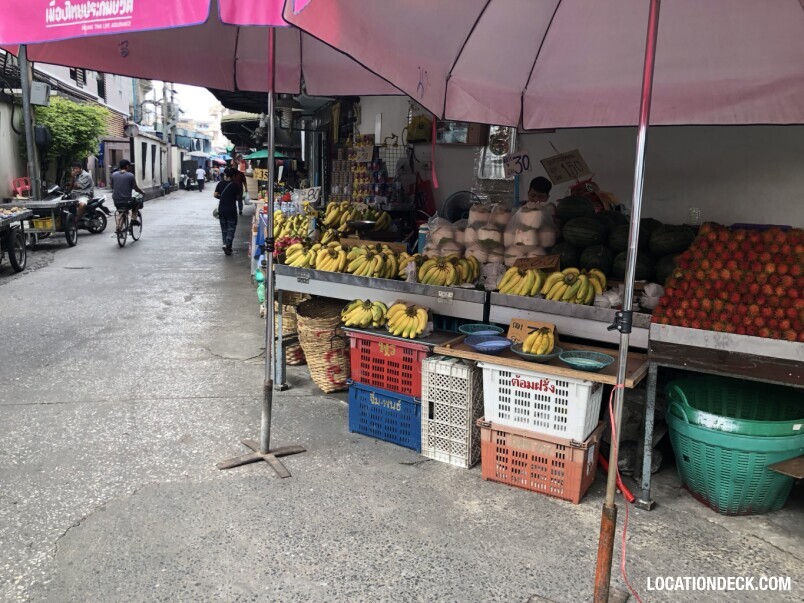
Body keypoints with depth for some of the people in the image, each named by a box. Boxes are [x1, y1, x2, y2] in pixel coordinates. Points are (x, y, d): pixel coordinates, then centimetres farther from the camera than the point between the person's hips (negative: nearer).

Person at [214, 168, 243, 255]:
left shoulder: (220, 183, -1)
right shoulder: (235, 185, -9)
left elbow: (215, 195, -1)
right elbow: (239, 197, -8)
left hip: (221, 209, 3)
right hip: (231, 209, -3)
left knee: (224, 228, 14)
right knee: (231, 228, 3)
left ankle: (226, 245, 18)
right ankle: (227, 245, -14)